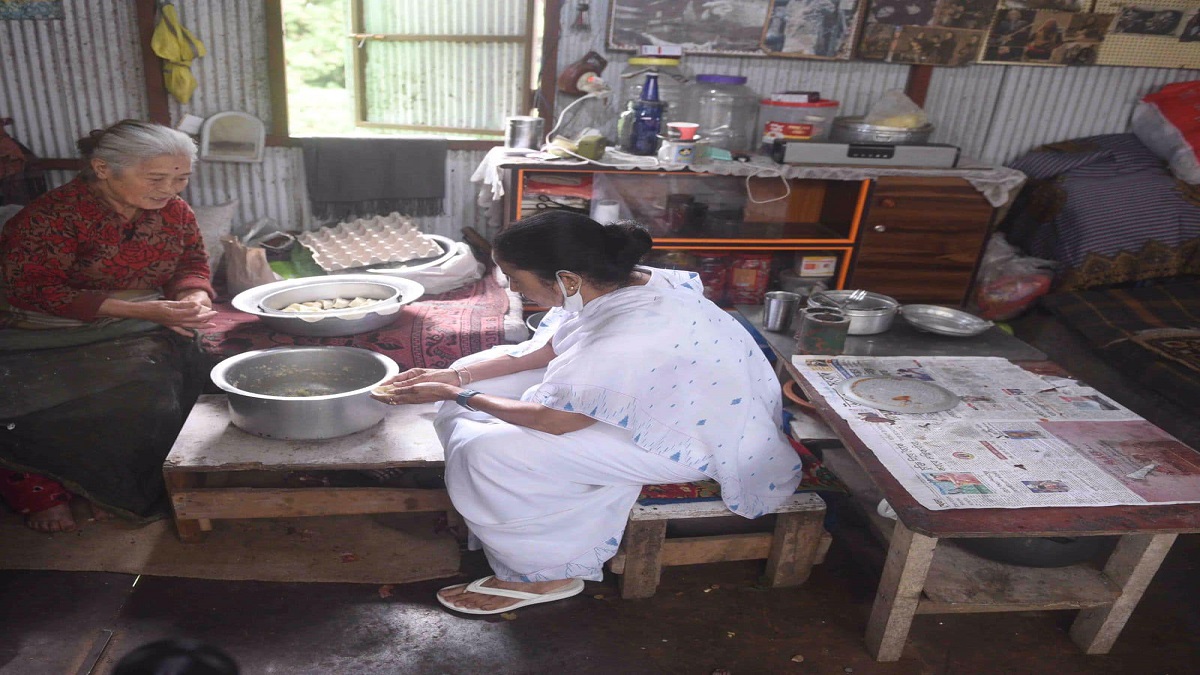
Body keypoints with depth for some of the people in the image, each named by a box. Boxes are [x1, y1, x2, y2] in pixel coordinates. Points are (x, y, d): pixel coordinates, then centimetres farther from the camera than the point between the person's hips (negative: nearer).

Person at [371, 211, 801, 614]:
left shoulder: (627, 337, -37)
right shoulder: (611, 286, -10)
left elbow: (551, 420, -26)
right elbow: (538, 352, 5)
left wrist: (455, 396, -14)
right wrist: (455, 376, -3)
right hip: (654, 397, 9)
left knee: (488, 452, -20)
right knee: (477, 379, 6)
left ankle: (545, 574, 2)